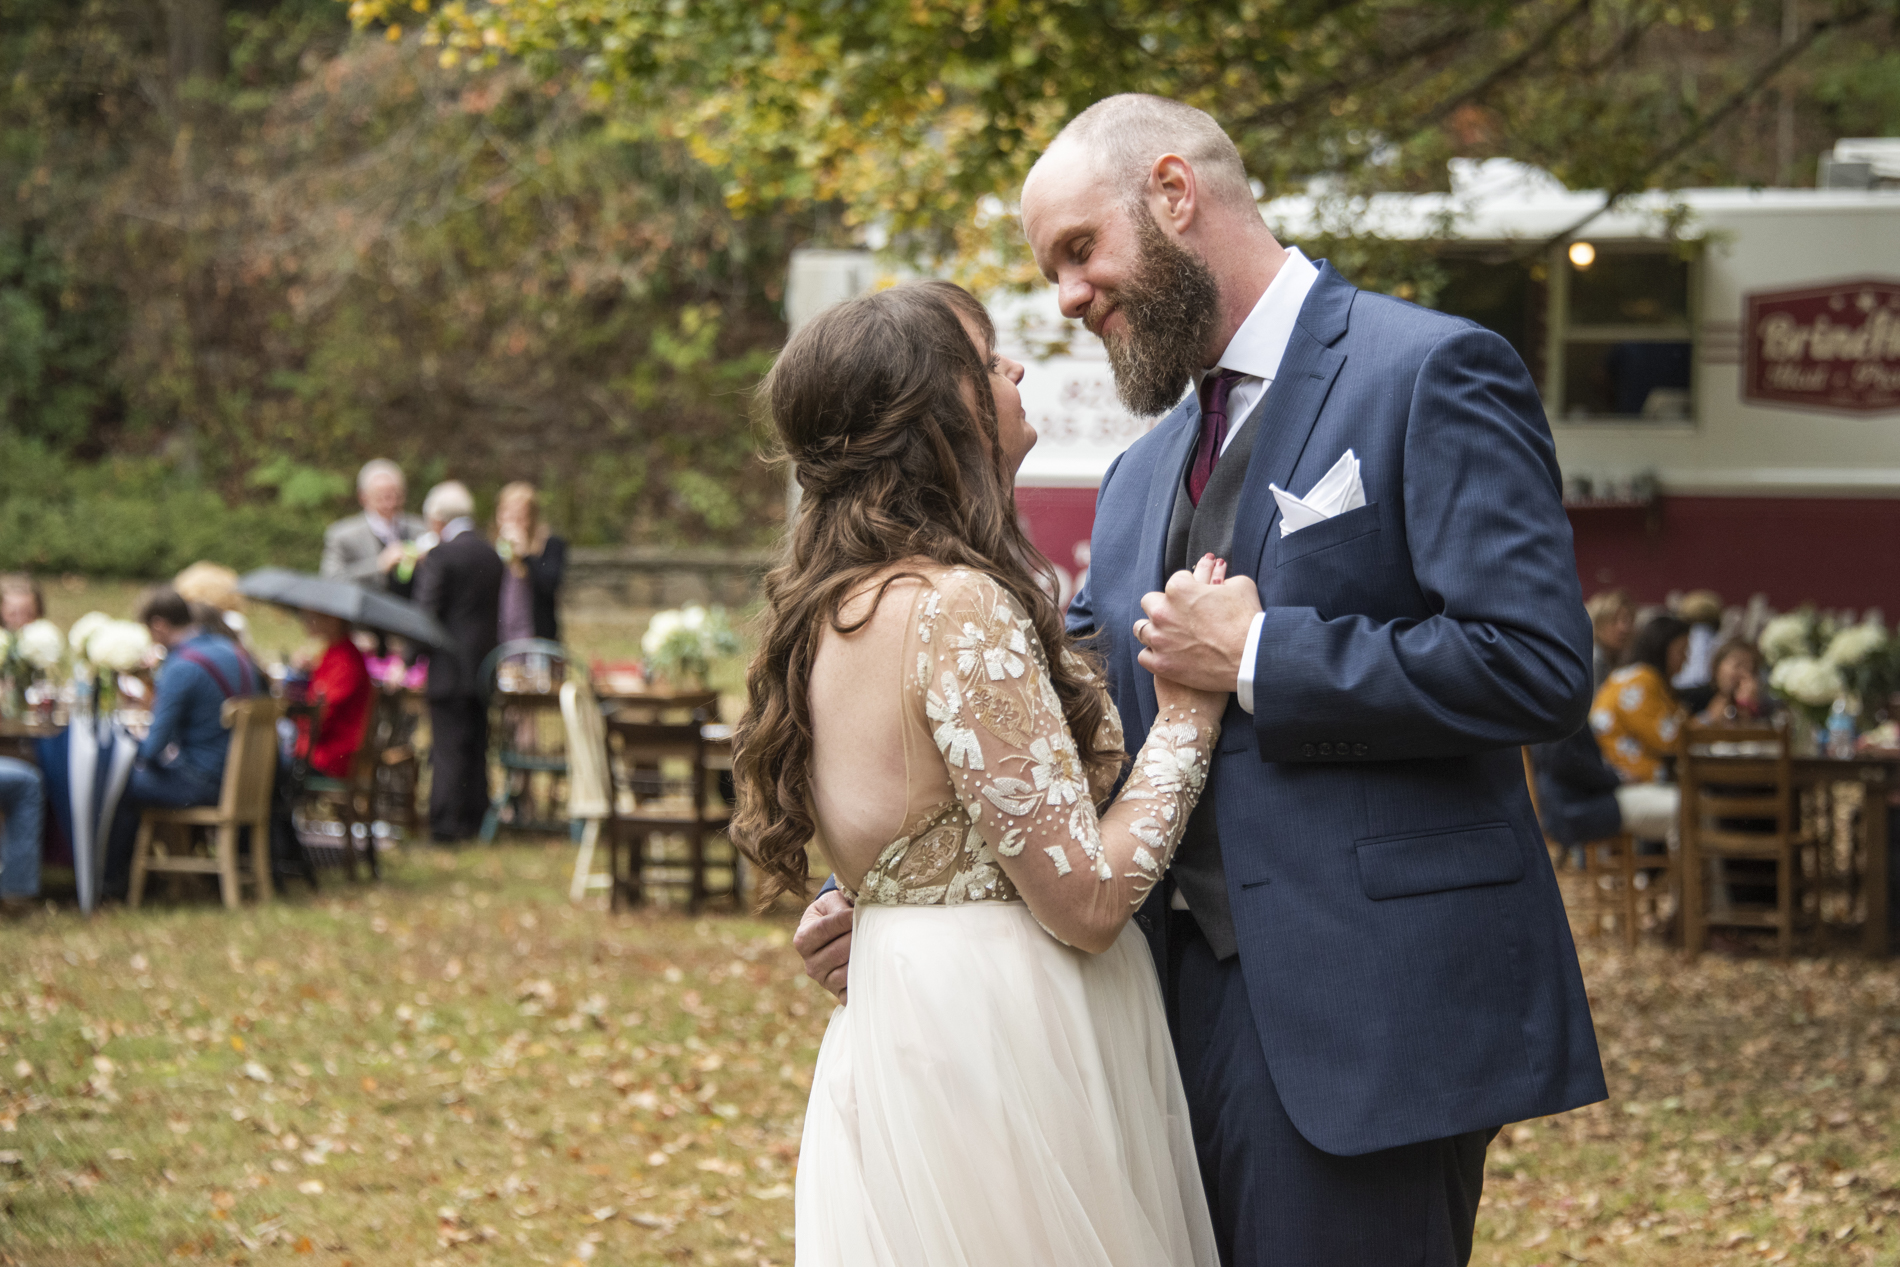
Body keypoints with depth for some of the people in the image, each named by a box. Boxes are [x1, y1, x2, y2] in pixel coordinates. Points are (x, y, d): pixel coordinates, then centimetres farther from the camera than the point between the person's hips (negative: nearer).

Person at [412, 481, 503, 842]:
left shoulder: (440, 557, -12)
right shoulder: (492, 555, 9)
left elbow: (427, 612, -14)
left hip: (450, 668, -7)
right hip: (483, 668, 7)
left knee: (449, 748, -5)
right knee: (476, 747, 12)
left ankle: (446, 822, -4)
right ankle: (475, 818, 15)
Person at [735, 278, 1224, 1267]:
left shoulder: (834, 607, 10)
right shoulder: (958, 608, -19)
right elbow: (1088, 898, -19)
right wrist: (1188, 711, -11)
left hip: (888, 1027, 10)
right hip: (997, 1039, -10)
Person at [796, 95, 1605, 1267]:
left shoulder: (1431, 377, -6)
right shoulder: (1143, 479, 19)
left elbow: (1535, 666, -17)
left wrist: (1257, 659, -13)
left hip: (1360, 1006, -8)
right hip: (1186, 1002, 8)